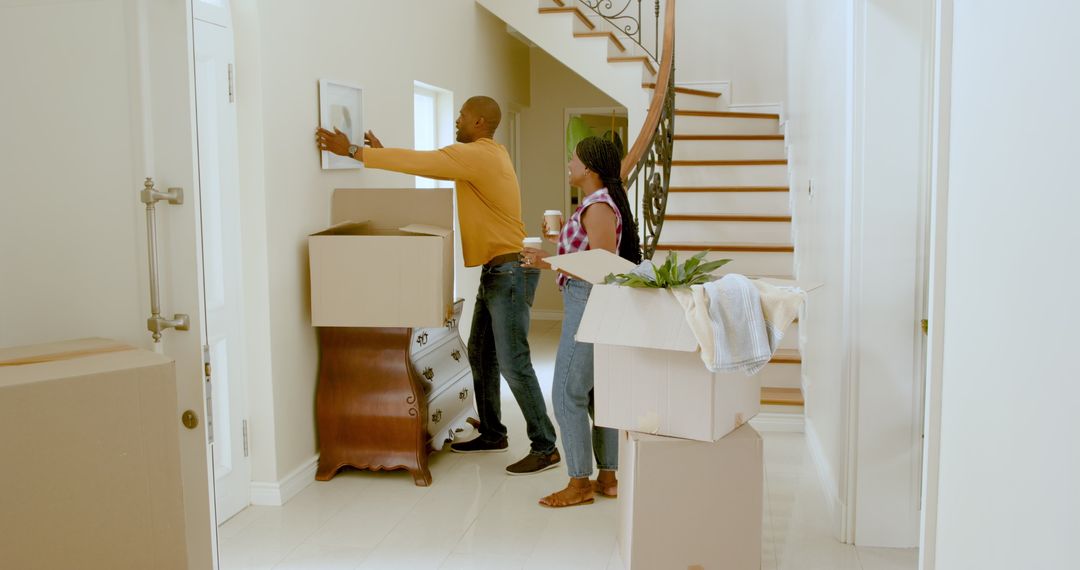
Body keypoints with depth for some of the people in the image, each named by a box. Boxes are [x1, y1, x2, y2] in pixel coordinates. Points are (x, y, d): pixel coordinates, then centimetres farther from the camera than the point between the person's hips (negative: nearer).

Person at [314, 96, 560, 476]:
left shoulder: (476, 155, -16)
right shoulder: (488, 154, 15)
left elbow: (419, 162, -20)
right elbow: (428, 164, 21)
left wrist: (353, 151, -14)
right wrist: (382, 152, 15)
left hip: (511, 271, -10)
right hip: (495, 271, 11)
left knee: (513, 363, -8)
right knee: (480, 354, 16)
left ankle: (545, 448, -2)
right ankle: (492, 434, 27)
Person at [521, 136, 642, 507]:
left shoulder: (598, 206, -16)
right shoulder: (598, 203, 15)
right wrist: (560, 240, 20)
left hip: (590, 304, -10)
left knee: (568, 394, -5)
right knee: (598, 392, 13)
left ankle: (580, 484, 3)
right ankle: (607, 478, 21)